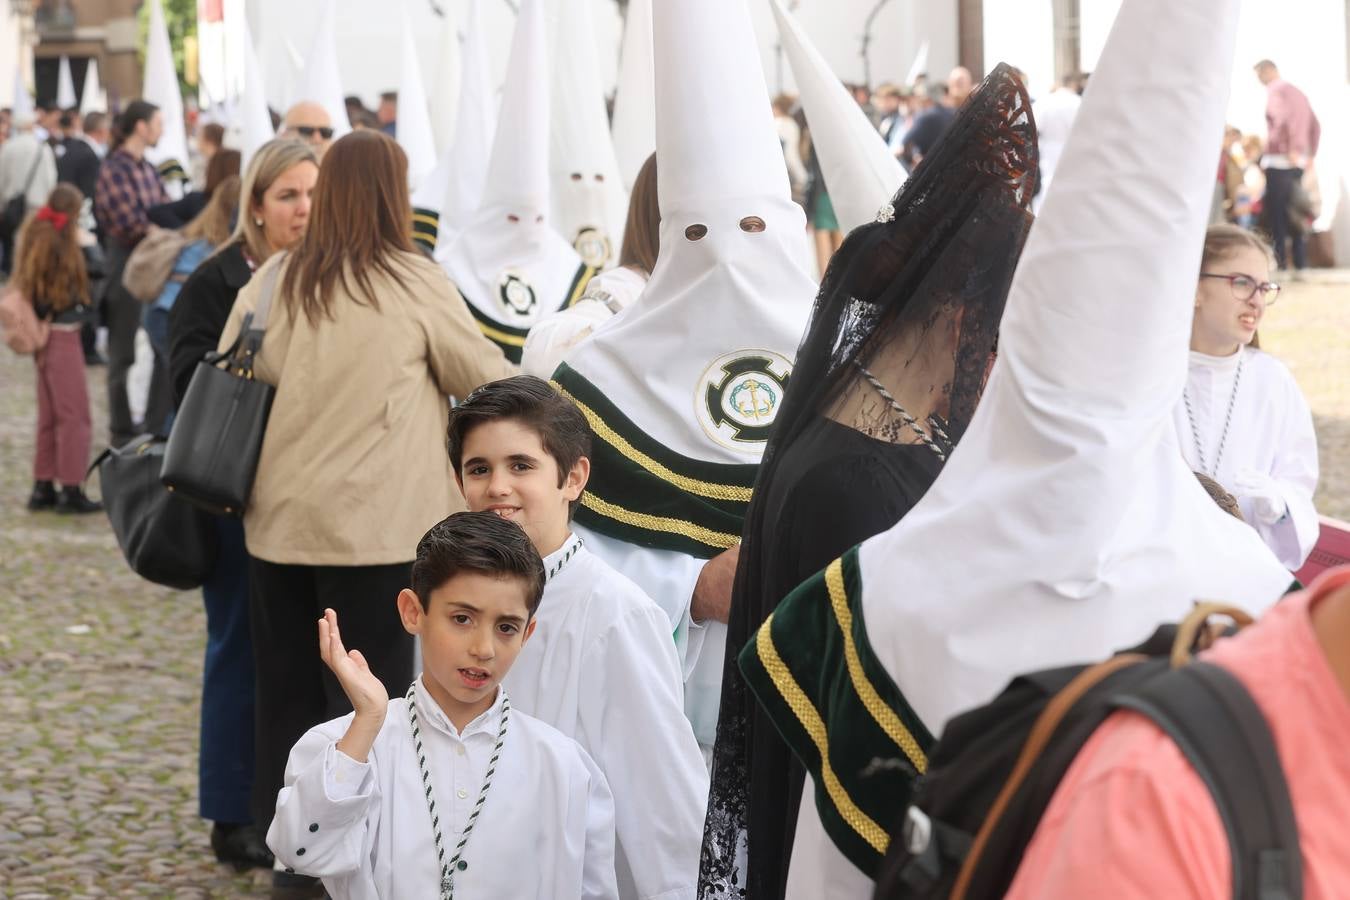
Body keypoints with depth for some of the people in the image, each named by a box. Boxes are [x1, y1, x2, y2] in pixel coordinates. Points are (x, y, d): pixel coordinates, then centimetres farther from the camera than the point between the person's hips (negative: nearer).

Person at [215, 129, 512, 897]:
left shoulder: (274, 280, 1)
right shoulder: (413, 284, -8)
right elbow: (488, 378, 2)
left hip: (280, 520, 4)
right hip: (374, 524, -4)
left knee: (289, 691, 12)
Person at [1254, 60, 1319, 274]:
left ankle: (1279, 260, -9)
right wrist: (1310, 155, 20)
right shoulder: (1297, 92, 19)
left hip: (1279, 161, -8)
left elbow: (1282, 117, -25)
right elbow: (1316, 126, 20)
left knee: (1277, 211, -6)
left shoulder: (1275, 92, -6)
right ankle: (1300, 261, 8)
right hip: (1298, 162, 8)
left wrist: (1290, 150, -22)